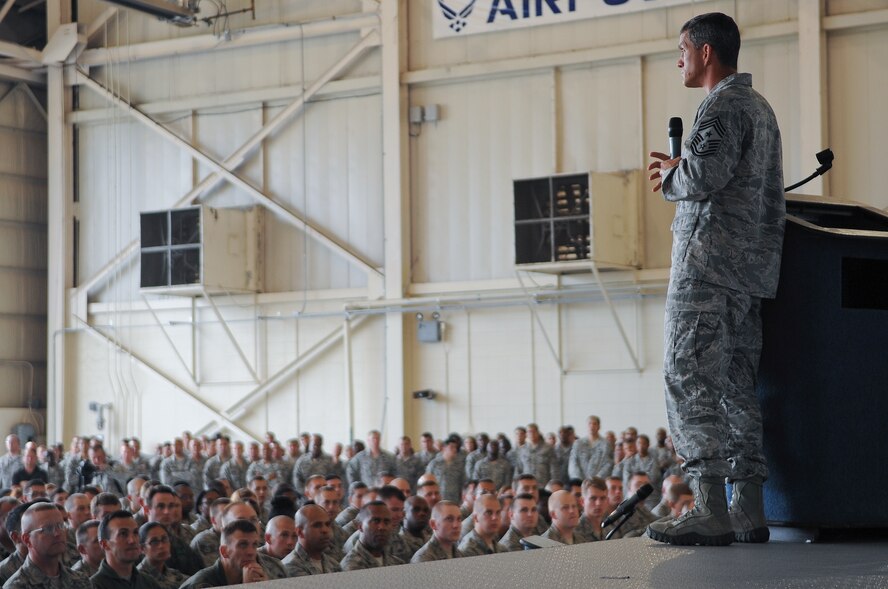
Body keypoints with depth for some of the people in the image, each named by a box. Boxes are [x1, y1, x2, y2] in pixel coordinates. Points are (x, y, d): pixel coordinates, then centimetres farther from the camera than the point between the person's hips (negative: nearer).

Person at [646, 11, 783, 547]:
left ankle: (711, 512, -15)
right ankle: (750, 512, 8)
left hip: (709, 266, -10)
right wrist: (679, 172, 19)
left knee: (691, 382, -10)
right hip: (753, 271, 10)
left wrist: (671, 177, -1)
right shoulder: (759, 107, 23)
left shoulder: (723, 106, -9)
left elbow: (706, 176, -22)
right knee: (737, 387, 10)